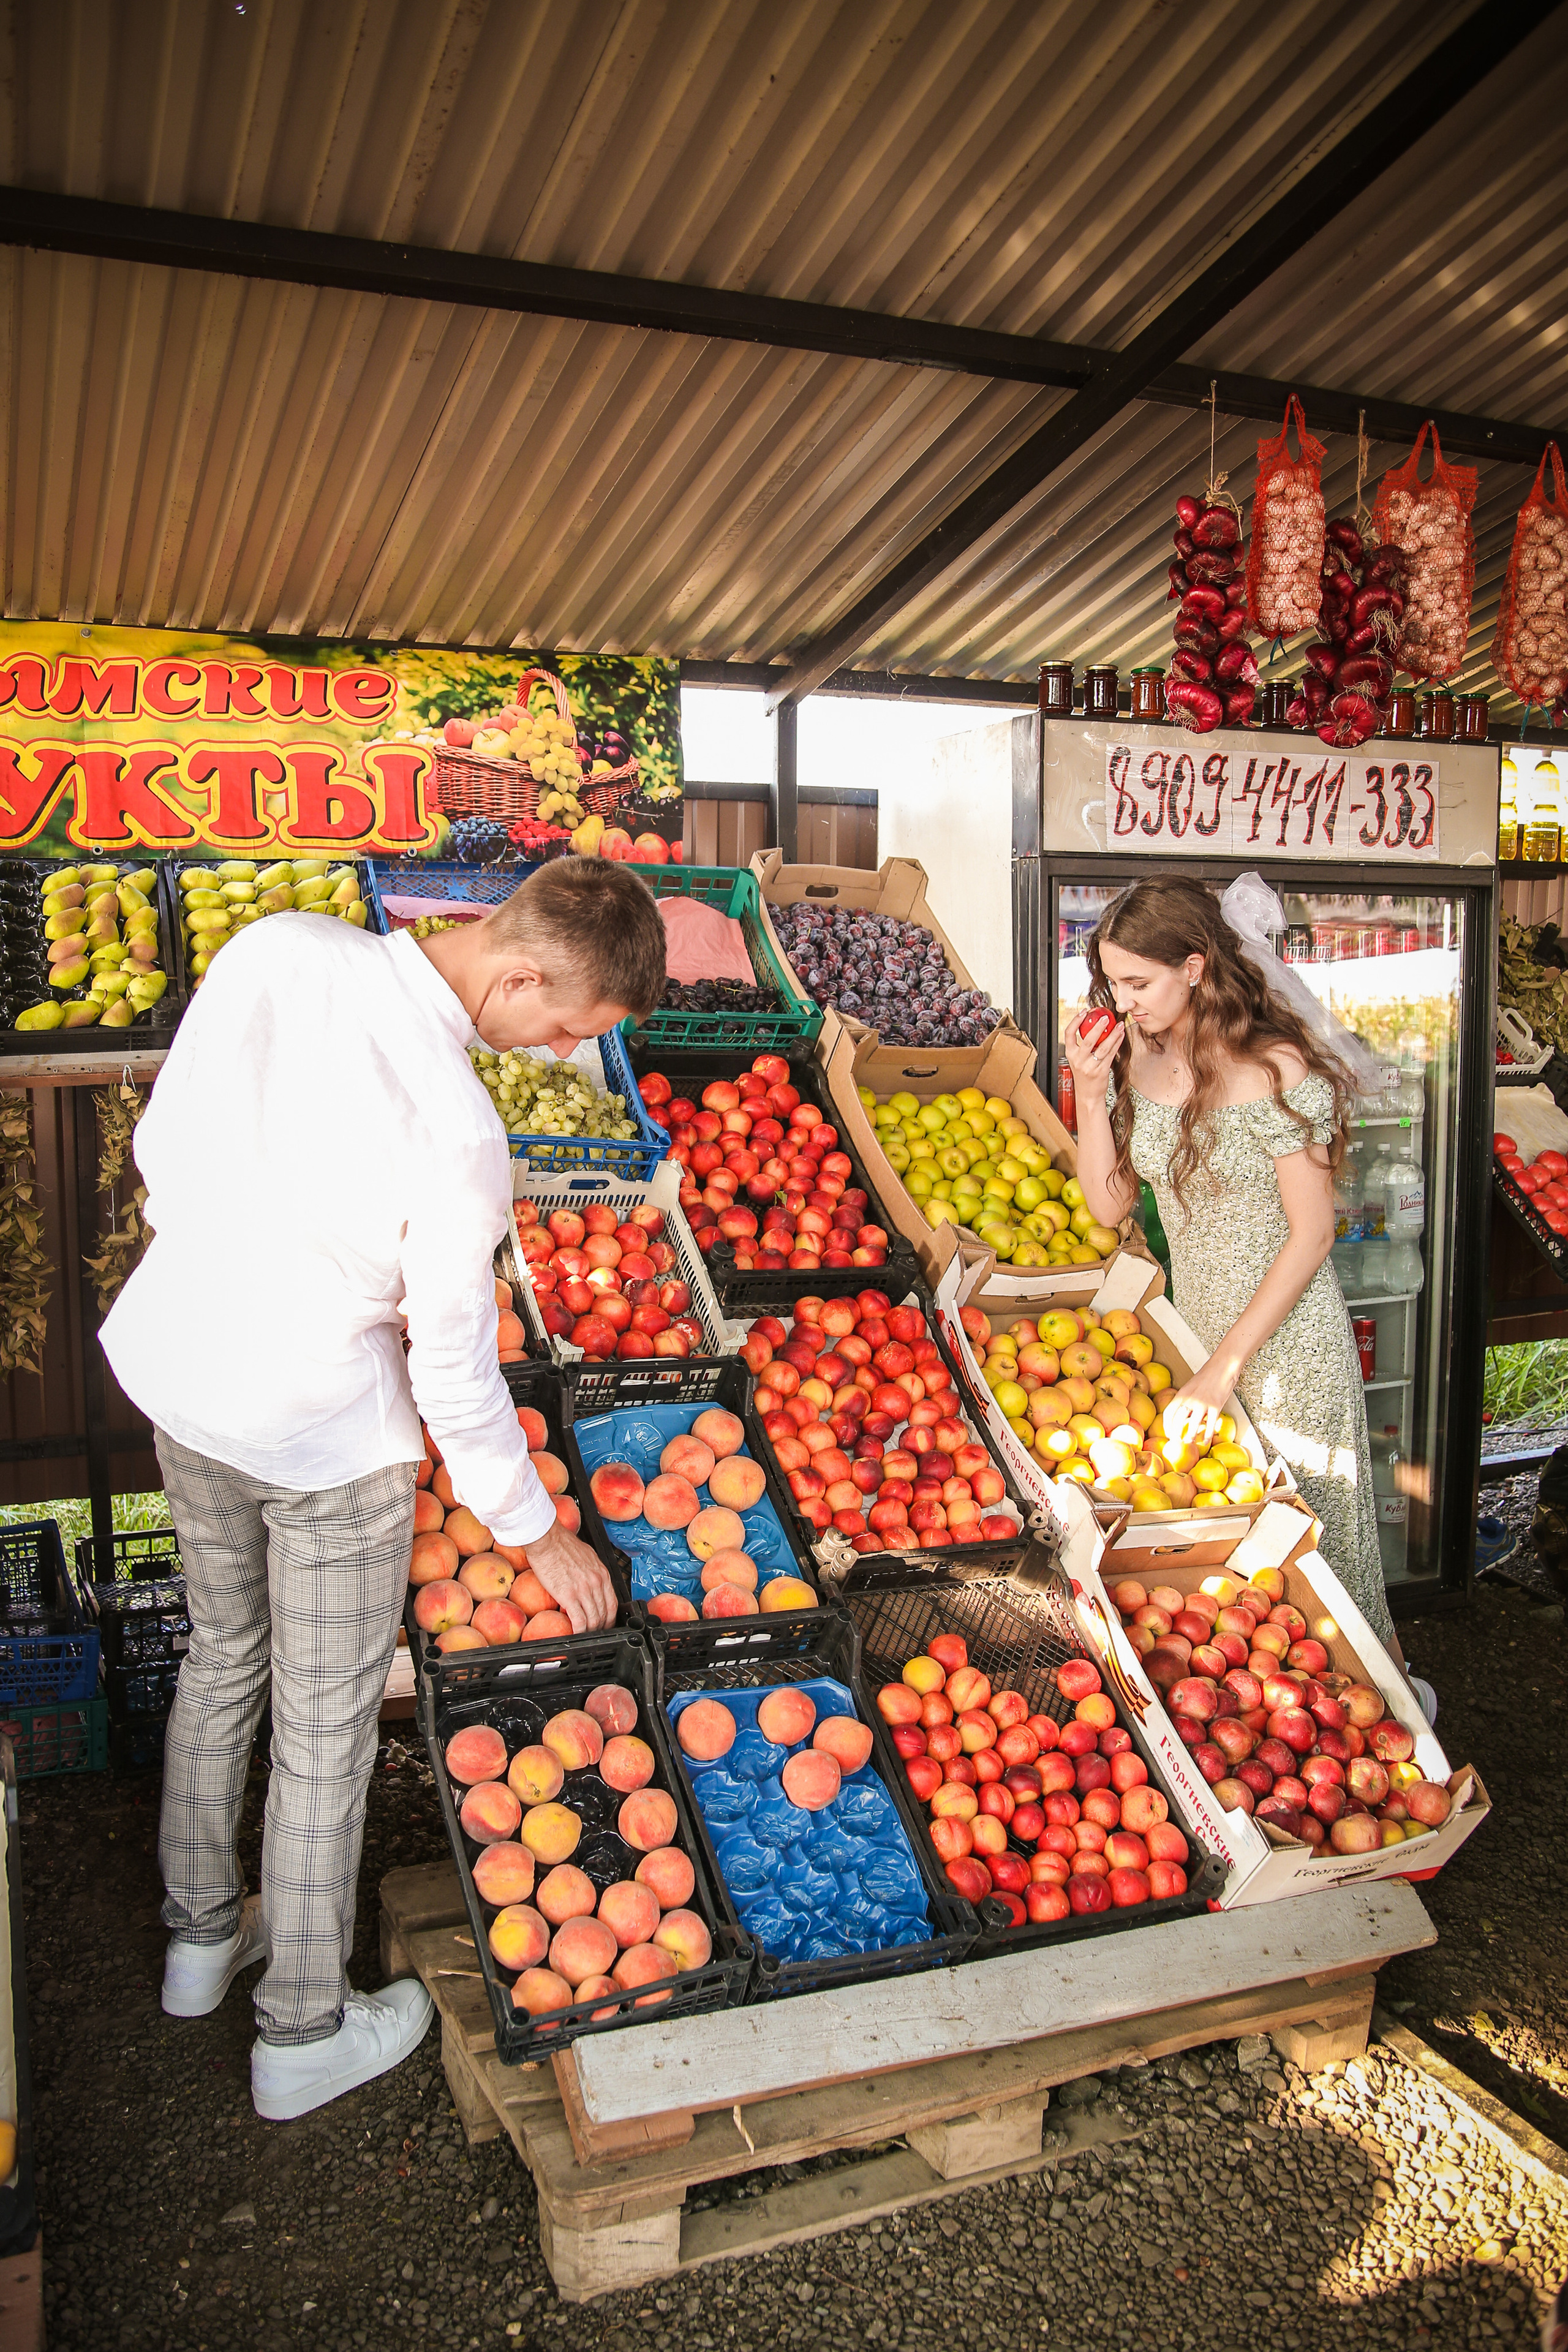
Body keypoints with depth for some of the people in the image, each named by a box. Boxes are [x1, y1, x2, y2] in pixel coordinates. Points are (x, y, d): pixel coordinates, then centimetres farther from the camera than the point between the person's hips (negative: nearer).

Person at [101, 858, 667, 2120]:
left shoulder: (279, 946, -14)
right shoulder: (458, 1135, -31)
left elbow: (164, 1140, 0)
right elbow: (455, 1377, -20)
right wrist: (540, 1533, -4)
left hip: (177, 1360, 7)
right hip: (320, 1431, -7)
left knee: (223, 1658, 27)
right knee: (326, 1729, 13)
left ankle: (201, 1935, 48)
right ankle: (304, 2032, 33)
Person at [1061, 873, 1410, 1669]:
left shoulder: (1275, 1067, -18)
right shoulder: (1136, 1060, 0)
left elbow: (1310, 1236, -17)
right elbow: (1110, 1204, 2)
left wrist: (1224, 1367, -18)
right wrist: (1091, 1090, -11)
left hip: (1286, 1339, -5)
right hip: (1195, 1327, 5)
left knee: (1311, 1539, 8)